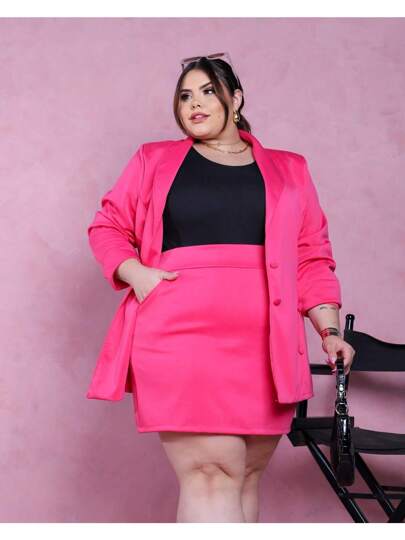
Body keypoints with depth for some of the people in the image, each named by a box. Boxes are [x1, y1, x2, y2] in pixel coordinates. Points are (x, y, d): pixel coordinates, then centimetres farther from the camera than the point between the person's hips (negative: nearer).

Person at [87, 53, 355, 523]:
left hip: (265, 348, 3)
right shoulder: (153, 161, 15)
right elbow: (107, 227, 17)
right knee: (212, 474, -13)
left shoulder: (288, 170, 18)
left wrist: (329, 330, 5)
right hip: (180, 339, -2)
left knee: (244, 477, 4)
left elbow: (312, 258, 15)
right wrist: (135, 273, -3)